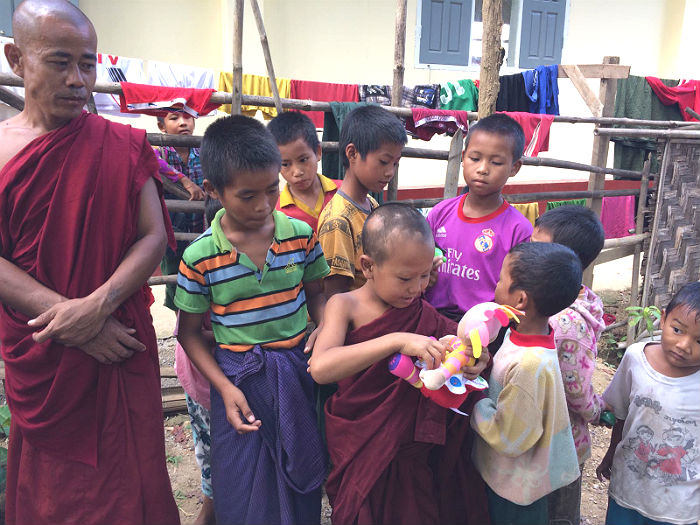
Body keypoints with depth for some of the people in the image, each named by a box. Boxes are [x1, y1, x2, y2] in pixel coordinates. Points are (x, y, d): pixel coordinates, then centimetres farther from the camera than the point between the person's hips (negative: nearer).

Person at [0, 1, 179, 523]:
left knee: (128, 478, 10)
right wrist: (70, 320, -18)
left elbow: (154, 236, -5)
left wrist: (98, 305, -20)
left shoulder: (125, 145, 0)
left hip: (121, 348, 0)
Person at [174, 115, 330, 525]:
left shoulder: (301, 235, -6)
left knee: (301, 490, 17)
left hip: (297, 371, 2)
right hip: (239, 378, -2)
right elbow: (190, 332, -2)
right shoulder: (200, 257, -12)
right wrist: (225, 388, -11)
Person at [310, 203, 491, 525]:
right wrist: (398, 340, -40)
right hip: (362, 457, -3)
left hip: (415, 454, 3)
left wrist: (476, 361, -19)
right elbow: (320, 368, -32)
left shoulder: (424, 312, -4)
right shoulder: (345, 306, -15)